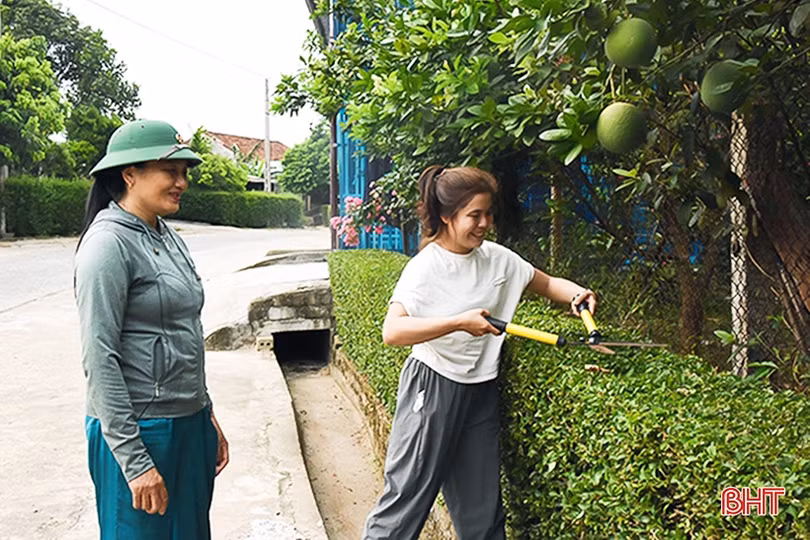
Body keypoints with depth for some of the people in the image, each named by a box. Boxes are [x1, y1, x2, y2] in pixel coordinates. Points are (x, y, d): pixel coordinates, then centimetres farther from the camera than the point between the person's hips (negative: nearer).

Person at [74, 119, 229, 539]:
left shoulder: (168, 237, 9)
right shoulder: (109, 244, -15)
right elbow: (99, 359, -19)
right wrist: (135, 461, -19)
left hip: (189, 424, 8)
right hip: (140, 431, -8)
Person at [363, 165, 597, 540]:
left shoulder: (497, 257, 2)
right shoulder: (425, 267, -15)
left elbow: (547, 284, 14)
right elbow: (391, 331, -27)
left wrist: (576, 293, -7)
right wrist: (460, 322, -33)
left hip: (481, 393, 6)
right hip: (432, 388, -5)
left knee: (482, 509, 14)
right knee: (408, 496, 0)